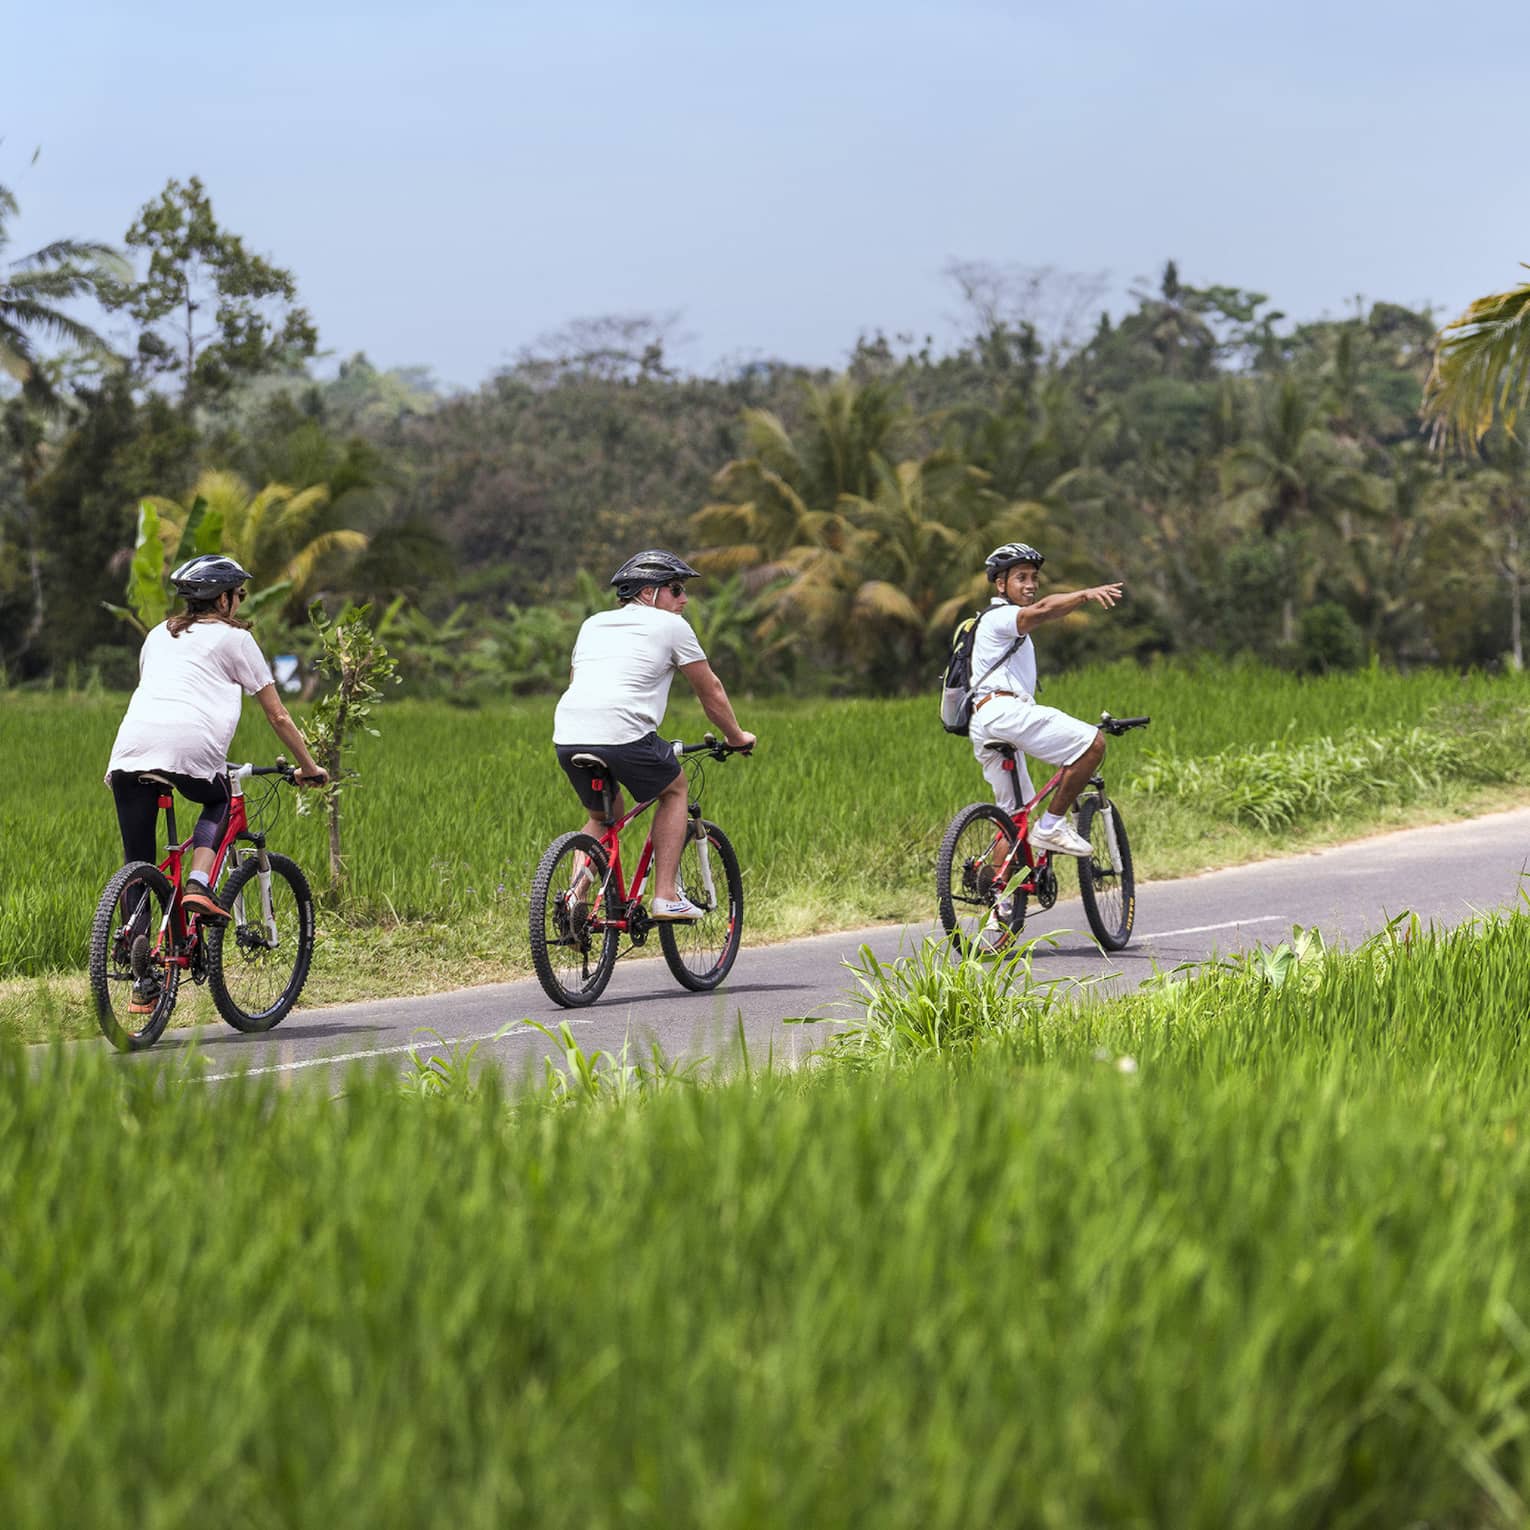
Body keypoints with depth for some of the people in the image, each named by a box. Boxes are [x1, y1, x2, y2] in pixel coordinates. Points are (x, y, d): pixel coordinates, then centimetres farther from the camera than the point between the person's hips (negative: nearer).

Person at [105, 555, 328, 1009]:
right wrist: (309, 766, 30)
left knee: (137, 868, 7)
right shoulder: (234, 638, 18)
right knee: (220, 802, 30)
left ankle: (142, 985, 2)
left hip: (132, 741, 4)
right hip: (191, 746, -4)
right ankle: (199, 885, 3)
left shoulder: (159, 635, 31)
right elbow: (277, 716, 19)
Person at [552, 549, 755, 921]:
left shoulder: (594, 624, 27)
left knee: (604, 816, 28)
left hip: (568, 737, 6)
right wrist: (736, 737, 33)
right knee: (674, 789, 21)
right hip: (622, 735, -6)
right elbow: (710, 690, 18)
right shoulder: (670, 625, 11)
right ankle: (665, 897, 12)